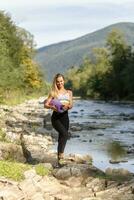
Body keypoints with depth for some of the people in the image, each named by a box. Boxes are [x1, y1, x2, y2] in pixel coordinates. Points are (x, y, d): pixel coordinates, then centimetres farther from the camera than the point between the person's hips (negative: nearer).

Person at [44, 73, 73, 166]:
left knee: (62, 137, 5)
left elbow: (71, 105, 1)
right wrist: (52, 107, -24)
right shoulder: (53, 93, 3)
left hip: (65, 116, 4)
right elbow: (46, 104, -4)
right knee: (65, 134, -26)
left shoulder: (69, 92, 12)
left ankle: (59, 159, 14)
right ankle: (61, 154, -24)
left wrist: (67, 106, -22)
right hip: (56, 117, -3)